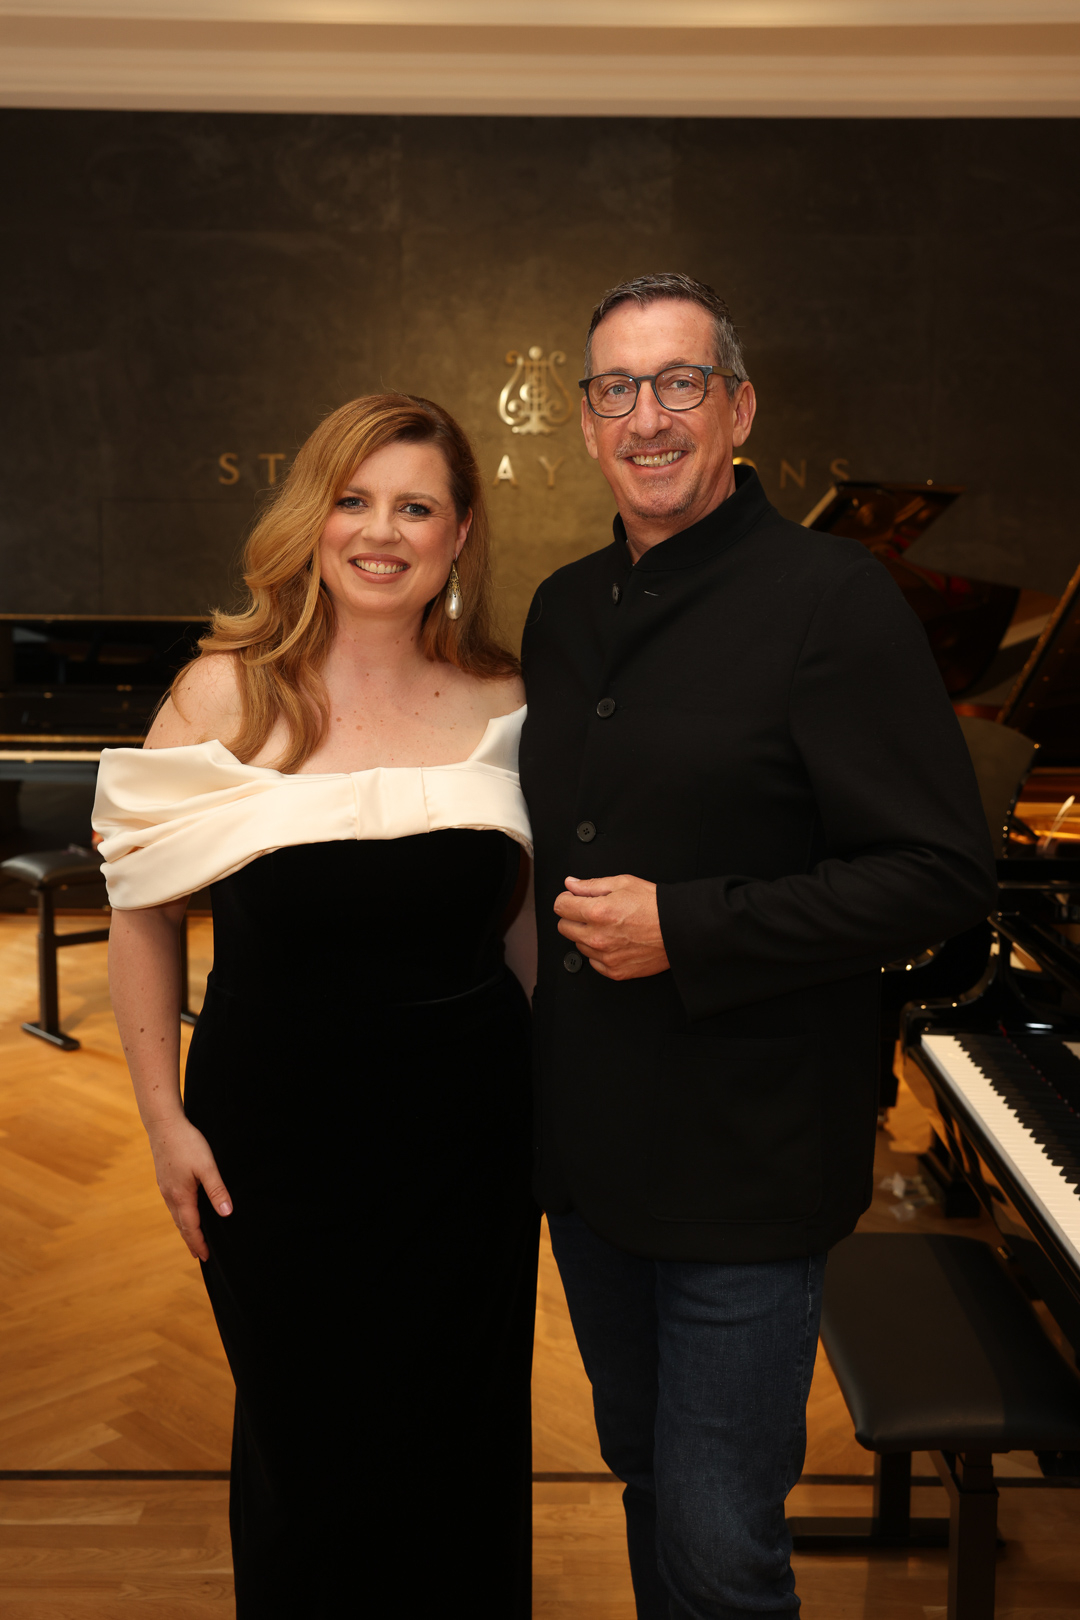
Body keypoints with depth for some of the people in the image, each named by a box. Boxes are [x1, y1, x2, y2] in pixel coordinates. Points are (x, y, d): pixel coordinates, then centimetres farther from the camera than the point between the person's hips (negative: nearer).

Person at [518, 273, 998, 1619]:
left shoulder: (829, 596, -14)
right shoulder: (562, 611, 8)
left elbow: (941, 875, -18)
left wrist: (684, 930, -22)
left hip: (745, 1165, -6)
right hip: (585, 1147, 7)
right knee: (645, 1473, 25)